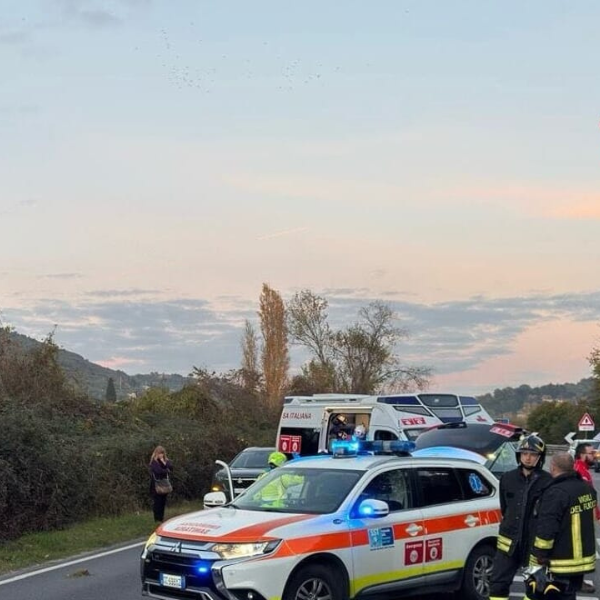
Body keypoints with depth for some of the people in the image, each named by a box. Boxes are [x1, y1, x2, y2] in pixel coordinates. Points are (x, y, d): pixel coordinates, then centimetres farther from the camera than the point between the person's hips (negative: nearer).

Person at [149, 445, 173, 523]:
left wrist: (164, 463, -12)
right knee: (157, 502, -5)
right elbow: (158, 470, -18)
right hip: (156, 484, -5)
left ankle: (162, 518, 14)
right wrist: (167, 471, -4)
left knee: (163, 502, 7)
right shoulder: (153, 461, -6)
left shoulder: (165, 460, 12)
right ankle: (157, 519, -1)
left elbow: (171, 467, 0)